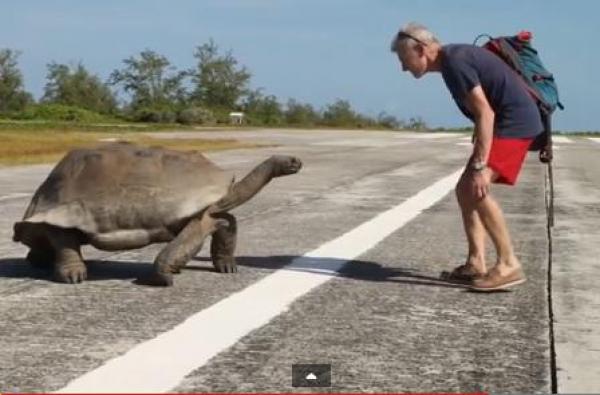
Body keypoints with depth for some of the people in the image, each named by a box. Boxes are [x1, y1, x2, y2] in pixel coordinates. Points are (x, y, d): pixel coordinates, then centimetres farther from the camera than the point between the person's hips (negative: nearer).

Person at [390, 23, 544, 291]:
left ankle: (508, 265, -17)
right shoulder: (455, 58, 13)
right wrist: (477, 157, 27)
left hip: (515, 122, -11)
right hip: (505, 122, 11)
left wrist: (479, 166, -26)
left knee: (476, 190, -21)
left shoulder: (455, 63, -18)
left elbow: (485, 113, -24)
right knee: (465, 190, 11)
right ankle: (475, 264, 11)